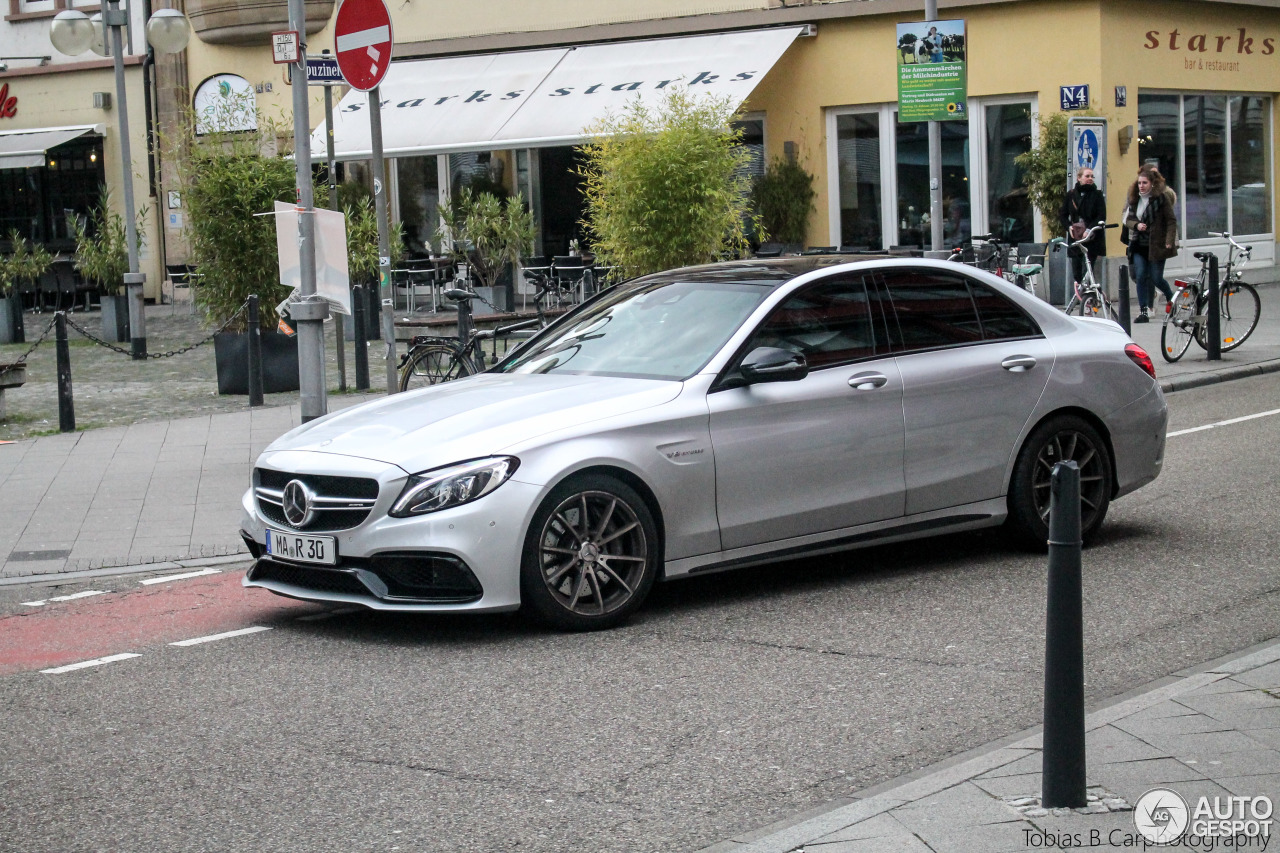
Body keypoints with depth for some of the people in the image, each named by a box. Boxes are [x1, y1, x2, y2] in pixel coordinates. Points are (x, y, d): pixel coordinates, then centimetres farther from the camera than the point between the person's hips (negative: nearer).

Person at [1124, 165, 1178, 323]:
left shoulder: (1162, 197, -7)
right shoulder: (1134, 198, 8)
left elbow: (1171, 221, -7)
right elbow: (1127, 219, 12)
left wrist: (1169, 242, -16)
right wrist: (1136, 225, -10)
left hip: (1156, 245, -4)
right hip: (1138, 245, 4)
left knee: (1156, 278, 1)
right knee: (1140, 276, -7)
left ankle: (1171, 296, 33)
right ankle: (1143, 311, -4)